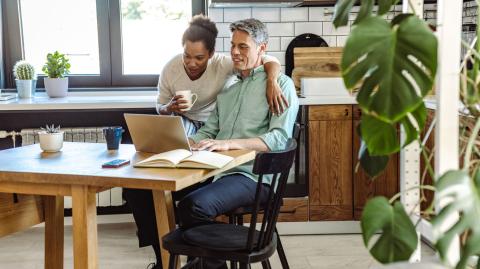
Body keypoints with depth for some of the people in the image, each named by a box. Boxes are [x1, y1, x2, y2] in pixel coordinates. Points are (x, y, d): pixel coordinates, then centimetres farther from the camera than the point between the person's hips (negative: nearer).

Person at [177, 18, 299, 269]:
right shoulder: (227, 90, 25)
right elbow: (207, 133, 22)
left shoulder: (280, 84, 4)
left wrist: (229, 143, -23)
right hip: (216, 170, 6)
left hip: (254, 175, -6)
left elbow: (279, 138, -10)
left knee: (194, 205, -31)